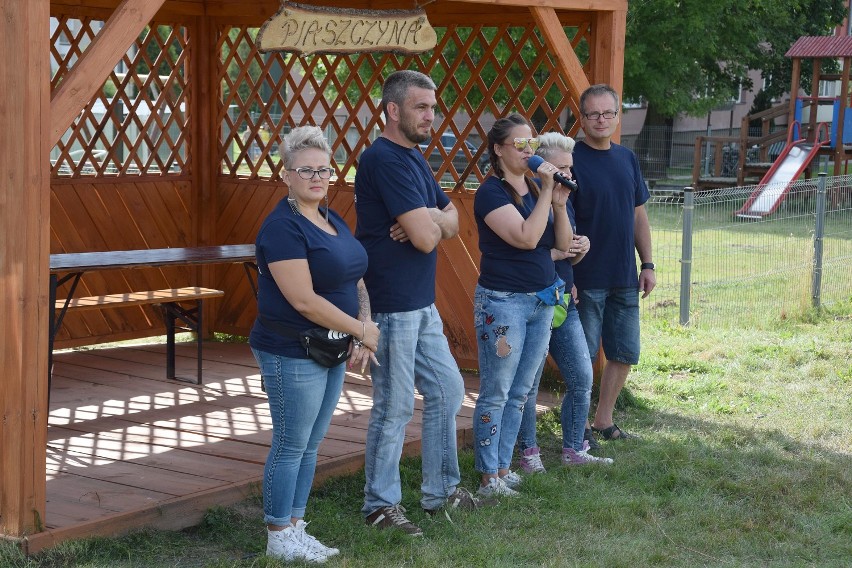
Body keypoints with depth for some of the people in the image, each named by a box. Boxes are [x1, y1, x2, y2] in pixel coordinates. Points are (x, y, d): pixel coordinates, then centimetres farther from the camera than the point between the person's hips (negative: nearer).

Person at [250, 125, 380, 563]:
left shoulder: (332, 220, 11)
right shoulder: (283, 227, -16)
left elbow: (353, 281, 15)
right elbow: (304, 300, -22)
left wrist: (363, 337, 1)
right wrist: (361, 329, -15)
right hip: (292, 354, -8)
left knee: (310, 444, 14)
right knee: (291, 445, 1)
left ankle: (295, 528, 24)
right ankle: (279, 538, 13)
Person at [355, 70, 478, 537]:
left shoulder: (414, 159, 13)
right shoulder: (384, 160, -18)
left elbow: (452, 221, 11)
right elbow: (425, 238, -24)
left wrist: (429, 218, -11)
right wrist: (432, 221, -2)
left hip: (421, 304, 10)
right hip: (391, 305, -10)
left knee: (447, 391, 15)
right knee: (395, 406, 0)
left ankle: (440, 489, 28)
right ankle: (380, 505, 13)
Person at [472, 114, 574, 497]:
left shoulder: (537, 189, 10)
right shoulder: (491, 192, -12)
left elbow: (563, 245, 7)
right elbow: (526, 237, -23)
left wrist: (559, 204, -8)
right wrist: (546, 193, -19)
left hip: (543, 301, 8)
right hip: (503, 302, -7)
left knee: (520, 393, 12)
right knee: (495, 395, -1)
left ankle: (503, 468, 20)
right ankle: (488, 478, 5)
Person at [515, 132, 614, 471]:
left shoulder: (564, 202, 11)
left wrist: (580, 249, -1)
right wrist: (554, 253, -22)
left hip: (563, 304, 8)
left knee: (582, 380, 9)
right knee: (528, 385, 4)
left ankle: (573, 450, 22)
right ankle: (529, 452, 18)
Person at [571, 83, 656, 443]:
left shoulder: (627, 159, 8)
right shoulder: (571, 160, -10)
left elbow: (639, 215, 15)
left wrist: (647, 265, 10)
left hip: (625, 279, 6)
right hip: (586, 280, -6)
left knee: (625, 354, 12)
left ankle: (603, 421, 27)